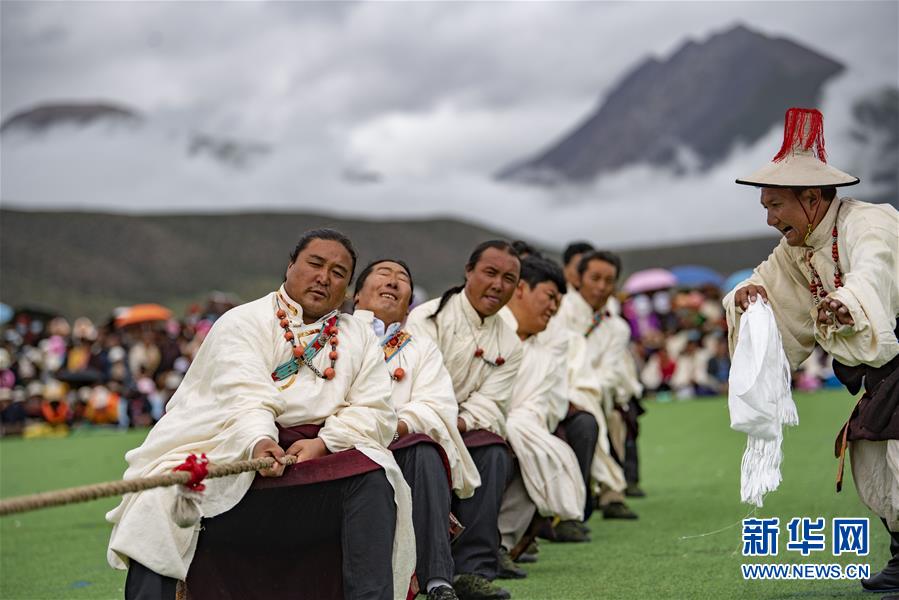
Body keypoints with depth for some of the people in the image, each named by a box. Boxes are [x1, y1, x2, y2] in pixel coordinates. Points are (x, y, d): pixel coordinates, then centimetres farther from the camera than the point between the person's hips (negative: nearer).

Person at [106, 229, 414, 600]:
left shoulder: (359, 340, 18)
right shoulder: (243, 322, 6)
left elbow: (375, 412, 5)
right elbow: (244, 397, -12)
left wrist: (324, 443, -15)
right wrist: (259, 441, -35)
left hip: (318, 459, 2)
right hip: (235, 453, -2)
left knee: (372, 477, -29)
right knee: (160, 504, -27)